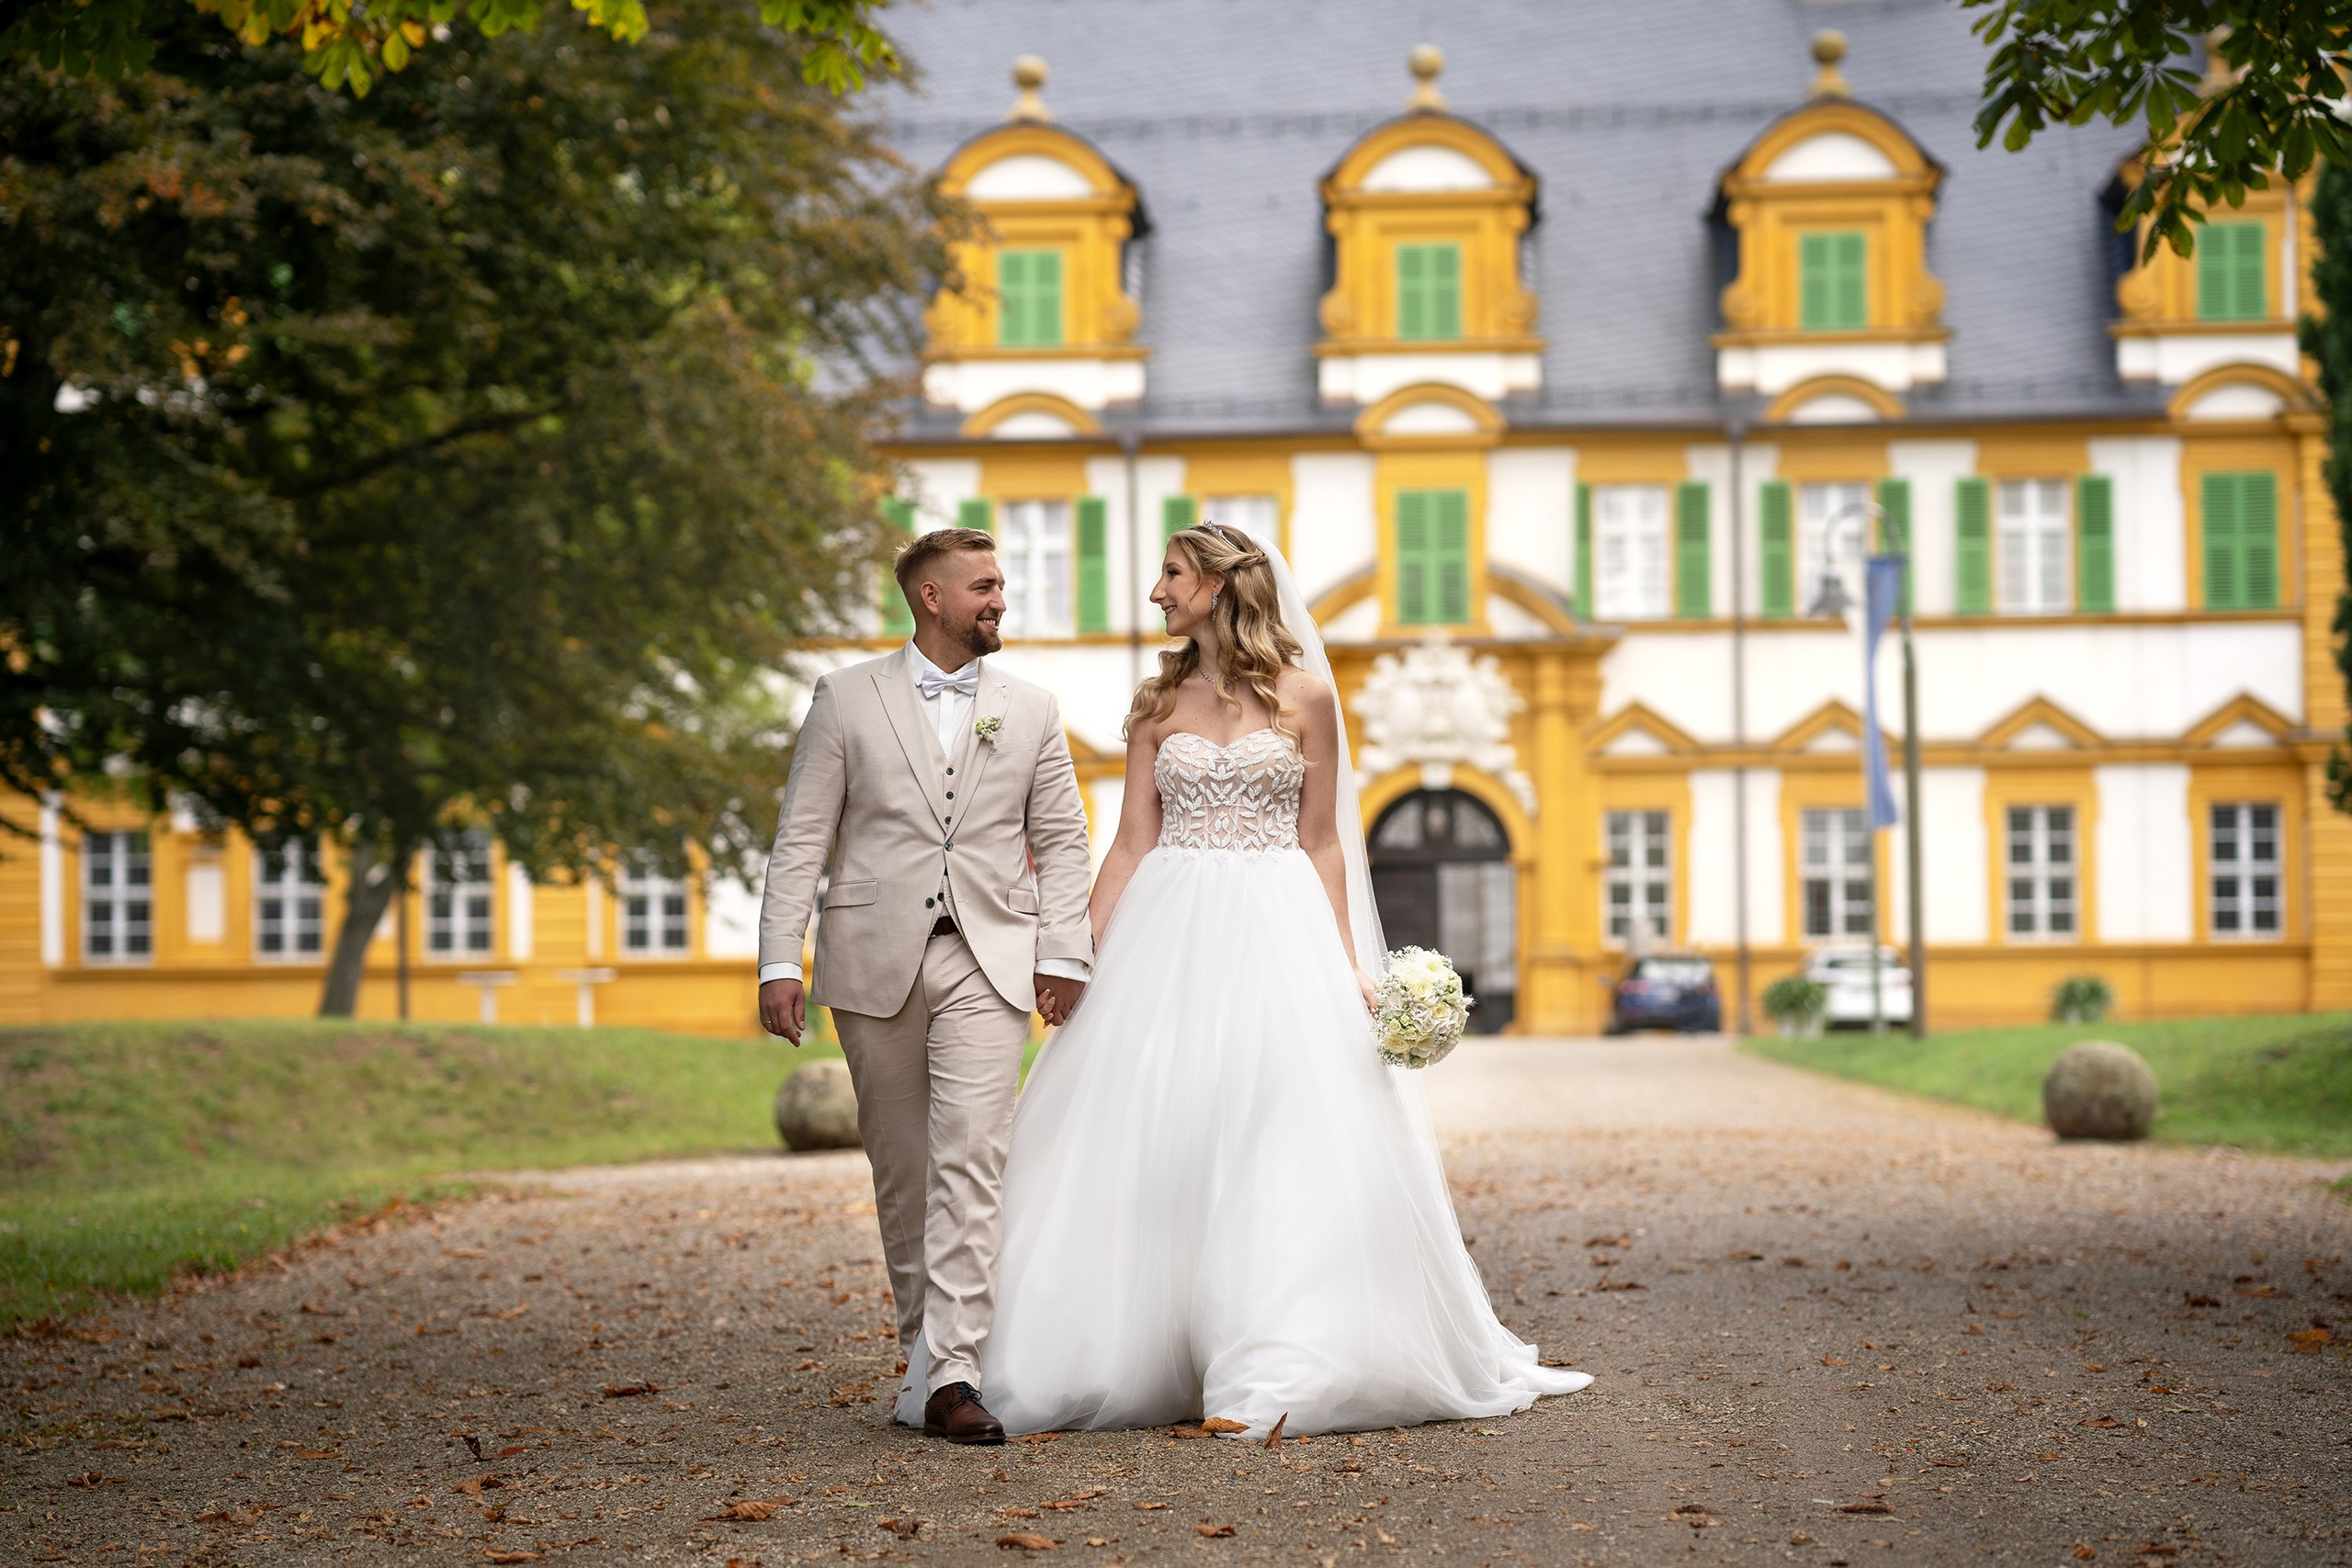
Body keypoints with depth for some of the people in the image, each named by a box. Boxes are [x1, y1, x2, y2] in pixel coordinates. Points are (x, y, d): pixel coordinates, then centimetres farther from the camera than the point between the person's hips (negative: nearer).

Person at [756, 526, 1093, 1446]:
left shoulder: (1031, 711, 10)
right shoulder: (848, 698, 5)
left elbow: (1061, 842, 11)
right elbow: (801, 840, 2)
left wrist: (1064, 955, 0)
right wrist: (780, 960, -6)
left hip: (989, 963, 0)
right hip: (876, 961, 0)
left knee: (971, 1160, -14)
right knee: (900, 1167, 8)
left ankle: (952, 1377, -18)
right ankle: (924, 1342, 24)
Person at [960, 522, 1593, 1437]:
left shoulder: (1305, 697, 3)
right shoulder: (1159, 703, 10)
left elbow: (1322, 845, 4)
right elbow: (1131, 843, 8)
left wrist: (1350, 967, -2)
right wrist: (1082, 954, 0)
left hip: (1277, 933, -2)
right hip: (1169, 934, 2)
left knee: (1281, 1145, -7)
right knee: (1155, 1142, -1)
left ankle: (1274, 1374, -4)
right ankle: (1144, 1358, 6)